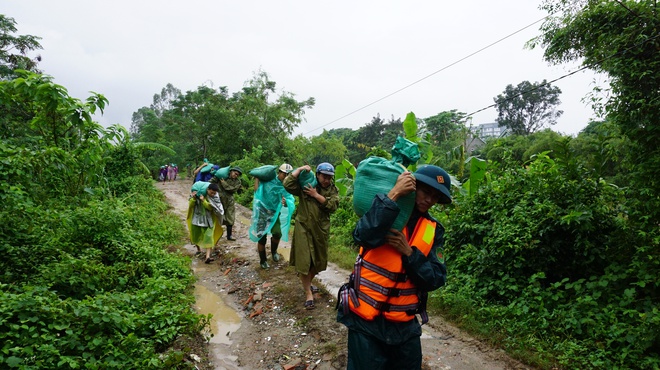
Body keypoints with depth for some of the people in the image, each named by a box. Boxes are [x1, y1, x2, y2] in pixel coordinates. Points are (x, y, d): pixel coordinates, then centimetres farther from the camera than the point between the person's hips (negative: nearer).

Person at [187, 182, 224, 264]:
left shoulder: (215, 197, -10)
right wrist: (193, 198, -26)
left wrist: (204, 200, -30)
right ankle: (198, 249, 45)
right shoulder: (198, 193, -10)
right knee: (195, 236, 14)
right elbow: (190, 205, -7)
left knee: (209, 237, -14)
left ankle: (207, 257, -18)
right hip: (197, 219, 1)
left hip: (208, 220, -1)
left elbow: (210, 207, -17)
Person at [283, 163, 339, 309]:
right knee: (304, 260, -4)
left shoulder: (333, 189, 3)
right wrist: (300, 169, -18)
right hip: (304, 227, -3)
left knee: (318, 260, 15)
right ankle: (308, 293, 10)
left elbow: (333, 205, -12)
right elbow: (287, 184, -15)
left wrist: (316, 195, -16)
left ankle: (307, 283, 41)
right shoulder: (305, 185, -3)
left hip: (321, 229, 3)